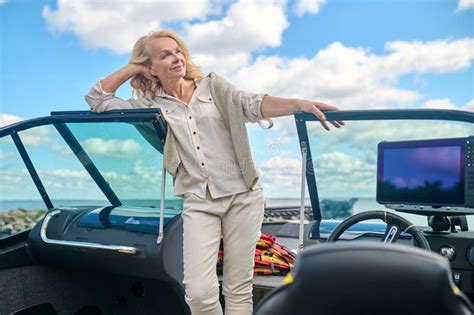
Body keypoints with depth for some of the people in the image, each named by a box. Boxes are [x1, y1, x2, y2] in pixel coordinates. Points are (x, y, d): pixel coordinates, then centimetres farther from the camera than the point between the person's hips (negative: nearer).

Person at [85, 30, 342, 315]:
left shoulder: (212, 86, 8)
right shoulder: (151, 104, 9)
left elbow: (252, 105, -6)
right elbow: (97, 100, 12)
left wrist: (299, 104, -22)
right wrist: (133, 68, 7)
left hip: (243, 195, 0)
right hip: (199, 203, 0)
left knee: (239, 289, 4)